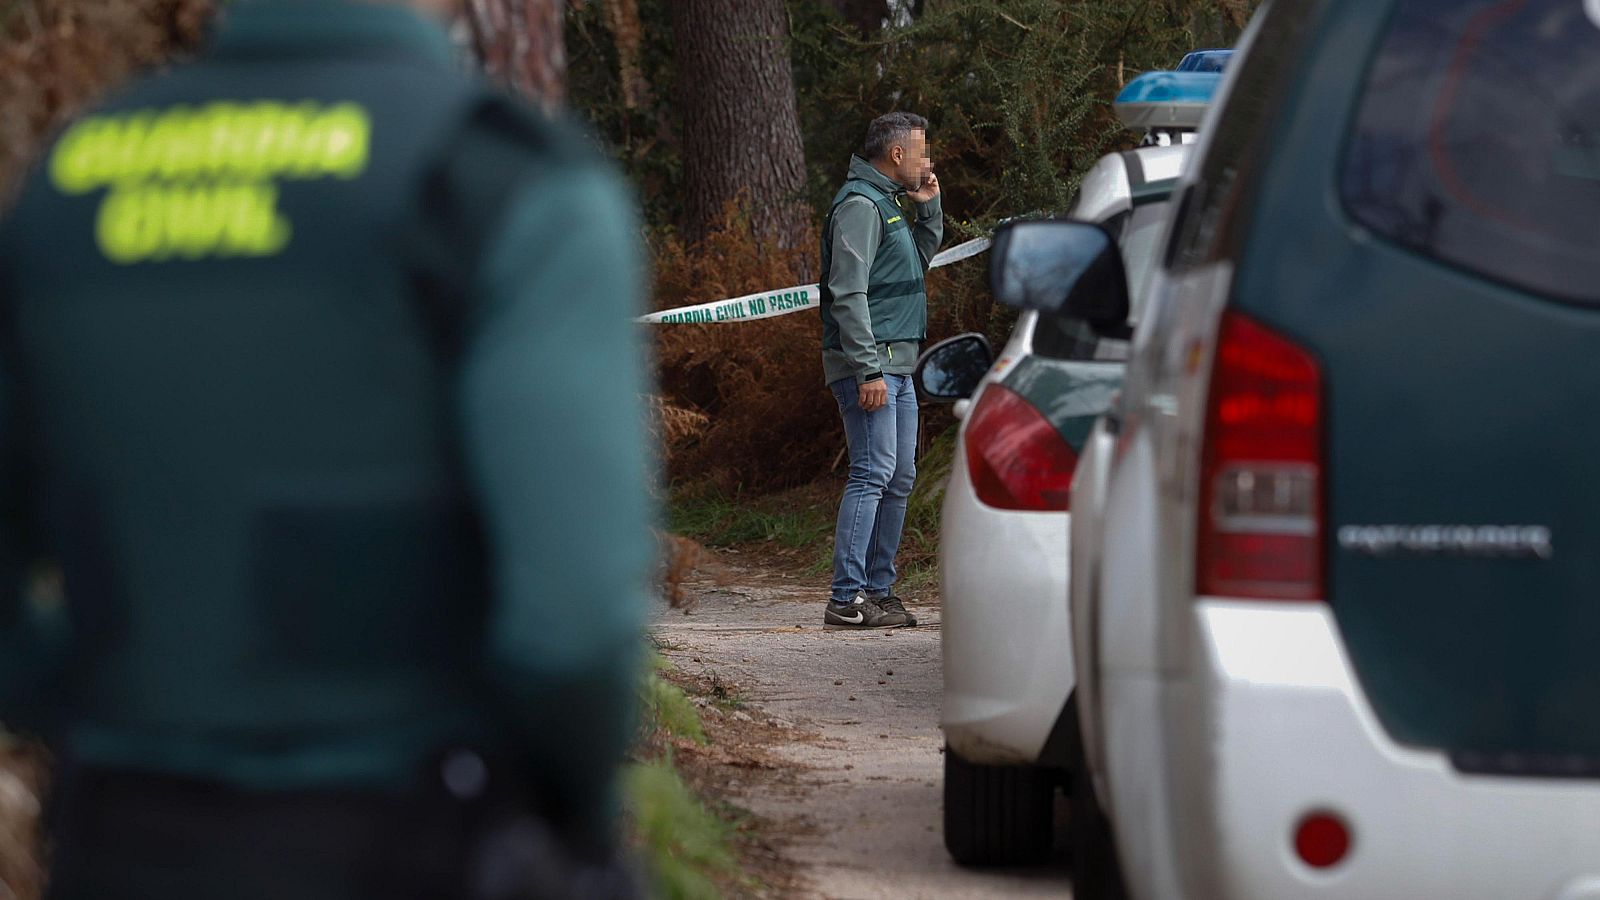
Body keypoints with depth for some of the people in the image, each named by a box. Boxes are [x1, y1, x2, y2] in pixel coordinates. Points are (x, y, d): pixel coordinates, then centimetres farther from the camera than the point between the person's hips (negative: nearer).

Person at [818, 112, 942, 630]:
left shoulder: (889, 203, 19)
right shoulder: (860, 205, -12)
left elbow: (921, 259, 33)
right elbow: (848, 293, -19)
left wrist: (929, 208, 16)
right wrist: (868, 370, -23)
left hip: (897, 366, 10)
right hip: (869, 364, -10)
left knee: (899, 479, 12)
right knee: (873, 474, -14)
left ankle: (878, 589, 18)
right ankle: (847, 600, -17)